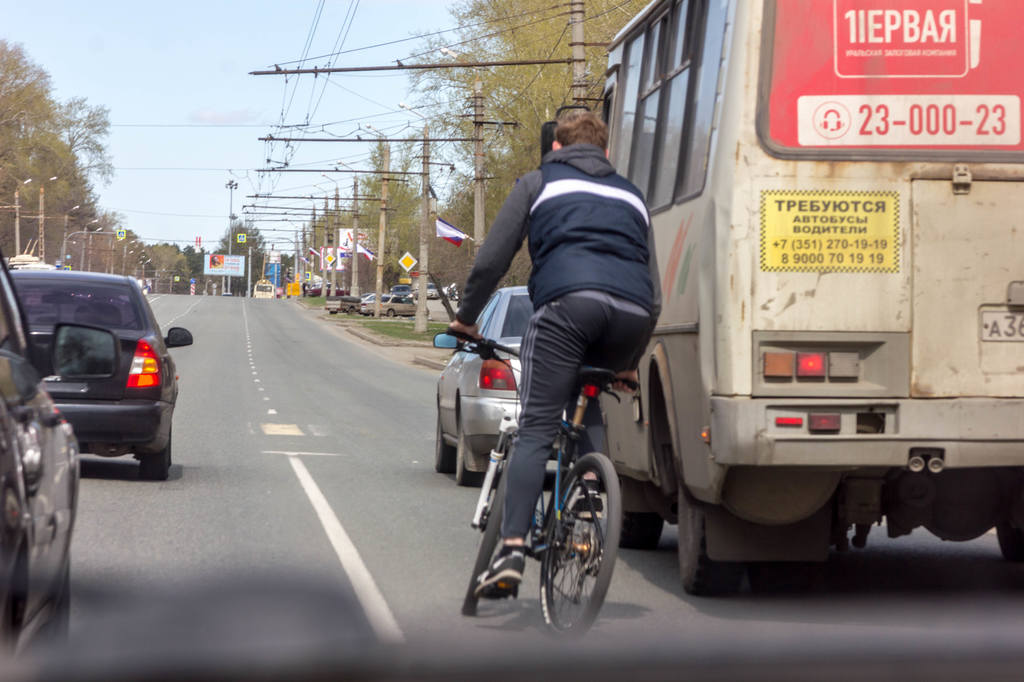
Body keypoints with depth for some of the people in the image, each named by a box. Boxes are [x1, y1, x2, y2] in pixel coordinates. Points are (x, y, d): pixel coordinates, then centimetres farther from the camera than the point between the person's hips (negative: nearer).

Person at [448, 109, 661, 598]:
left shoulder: (538, 182, 25)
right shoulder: (630, 195, 36)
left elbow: (491, 261, 18)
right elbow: (654, 295, 33)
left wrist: (466, 317, 33)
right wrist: (630, 363, 42)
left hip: (567, 300, -4)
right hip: (631, 313, 4)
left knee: (535, 429, -3)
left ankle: (512, 550, -16)